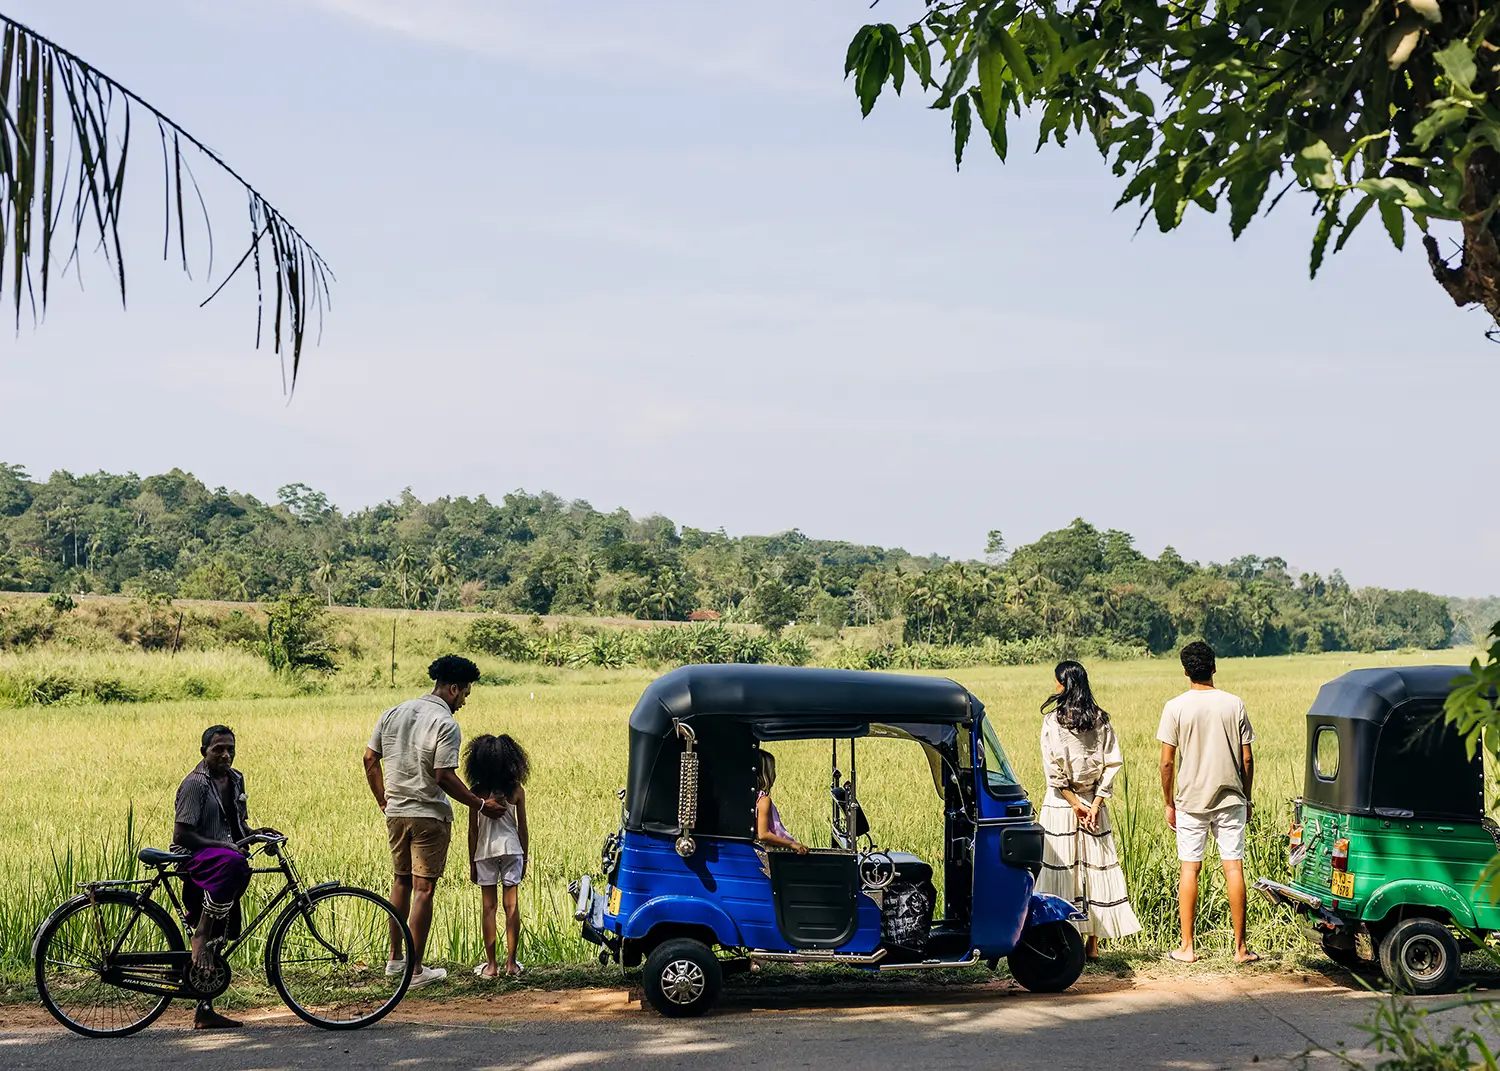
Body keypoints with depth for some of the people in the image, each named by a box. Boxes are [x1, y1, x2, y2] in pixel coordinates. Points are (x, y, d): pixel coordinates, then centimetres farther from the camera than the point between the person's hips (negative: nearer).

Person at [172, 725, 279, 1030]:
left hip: (221, 861, 8)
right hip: (193, 859, -8)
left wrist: (254, 833, 3)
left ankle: (204, 1012, 13)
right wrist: (221, 845, -24)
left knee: (214, 943, 7)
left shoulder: (235, 779, 13)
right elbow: (181, 834, -17)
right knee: (232, 863, -41)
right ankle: (200, 934, -31)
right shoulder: (195, 783, -12)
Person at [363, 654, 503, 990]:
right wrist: (481, 804, -9)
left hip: (395, 812, 7)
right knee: (423, 888, -1)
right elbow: (444, 777, -19)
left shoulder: (393, 713, 7)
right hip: (429, 815, -7)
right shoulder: (445, 725, -15)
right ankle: (416, 970, 1)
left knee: (401, 881, 20)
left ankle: (395, 958, 28)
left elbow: (370, 760, 9)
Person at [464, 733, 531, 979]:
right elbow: (522, 828, 2)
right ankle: (511, 963, 7)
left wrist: (472, 862, 7)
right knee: (511, 904, 5)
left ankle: (491, 965, 4)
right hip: (511, 848, 1)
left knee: (488, 906, 4)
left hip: (485, 851, -1)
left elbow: (473, 830, -3)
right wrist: (524, 858, 13)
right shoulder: (516, 790, -2)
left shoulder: (476, 791, -6)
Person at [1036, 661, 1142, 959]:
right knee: (1096, 866, 7)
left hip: (1060, 803, -4)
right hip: (1093, 801, 4)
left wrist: (1074, 803, -7)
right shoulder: (1100, 720, 2)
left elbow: (1053, 770, -12)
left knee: (1060, 868, 2)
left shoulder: (1053, 721, -9)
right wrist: (1095, 804, -3)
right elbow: (1112, 764, -1)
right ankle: (1093, 943, 10)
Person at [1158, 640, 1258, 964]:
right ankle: (1240, 947, 5)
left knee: (1190, 869, 4)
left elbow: (1167, 763, -6)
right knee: (1234, 867, 3)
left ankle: (1186, 947, 7)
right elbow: (1247, 760, 2)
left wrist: (1169, 804, 5)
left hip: (1191, 801, -1)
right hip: (1230, 798, 1)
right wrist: (1245, 798, 13)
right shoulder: (1234, 704, -1)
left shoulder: (1175, 708, -6)